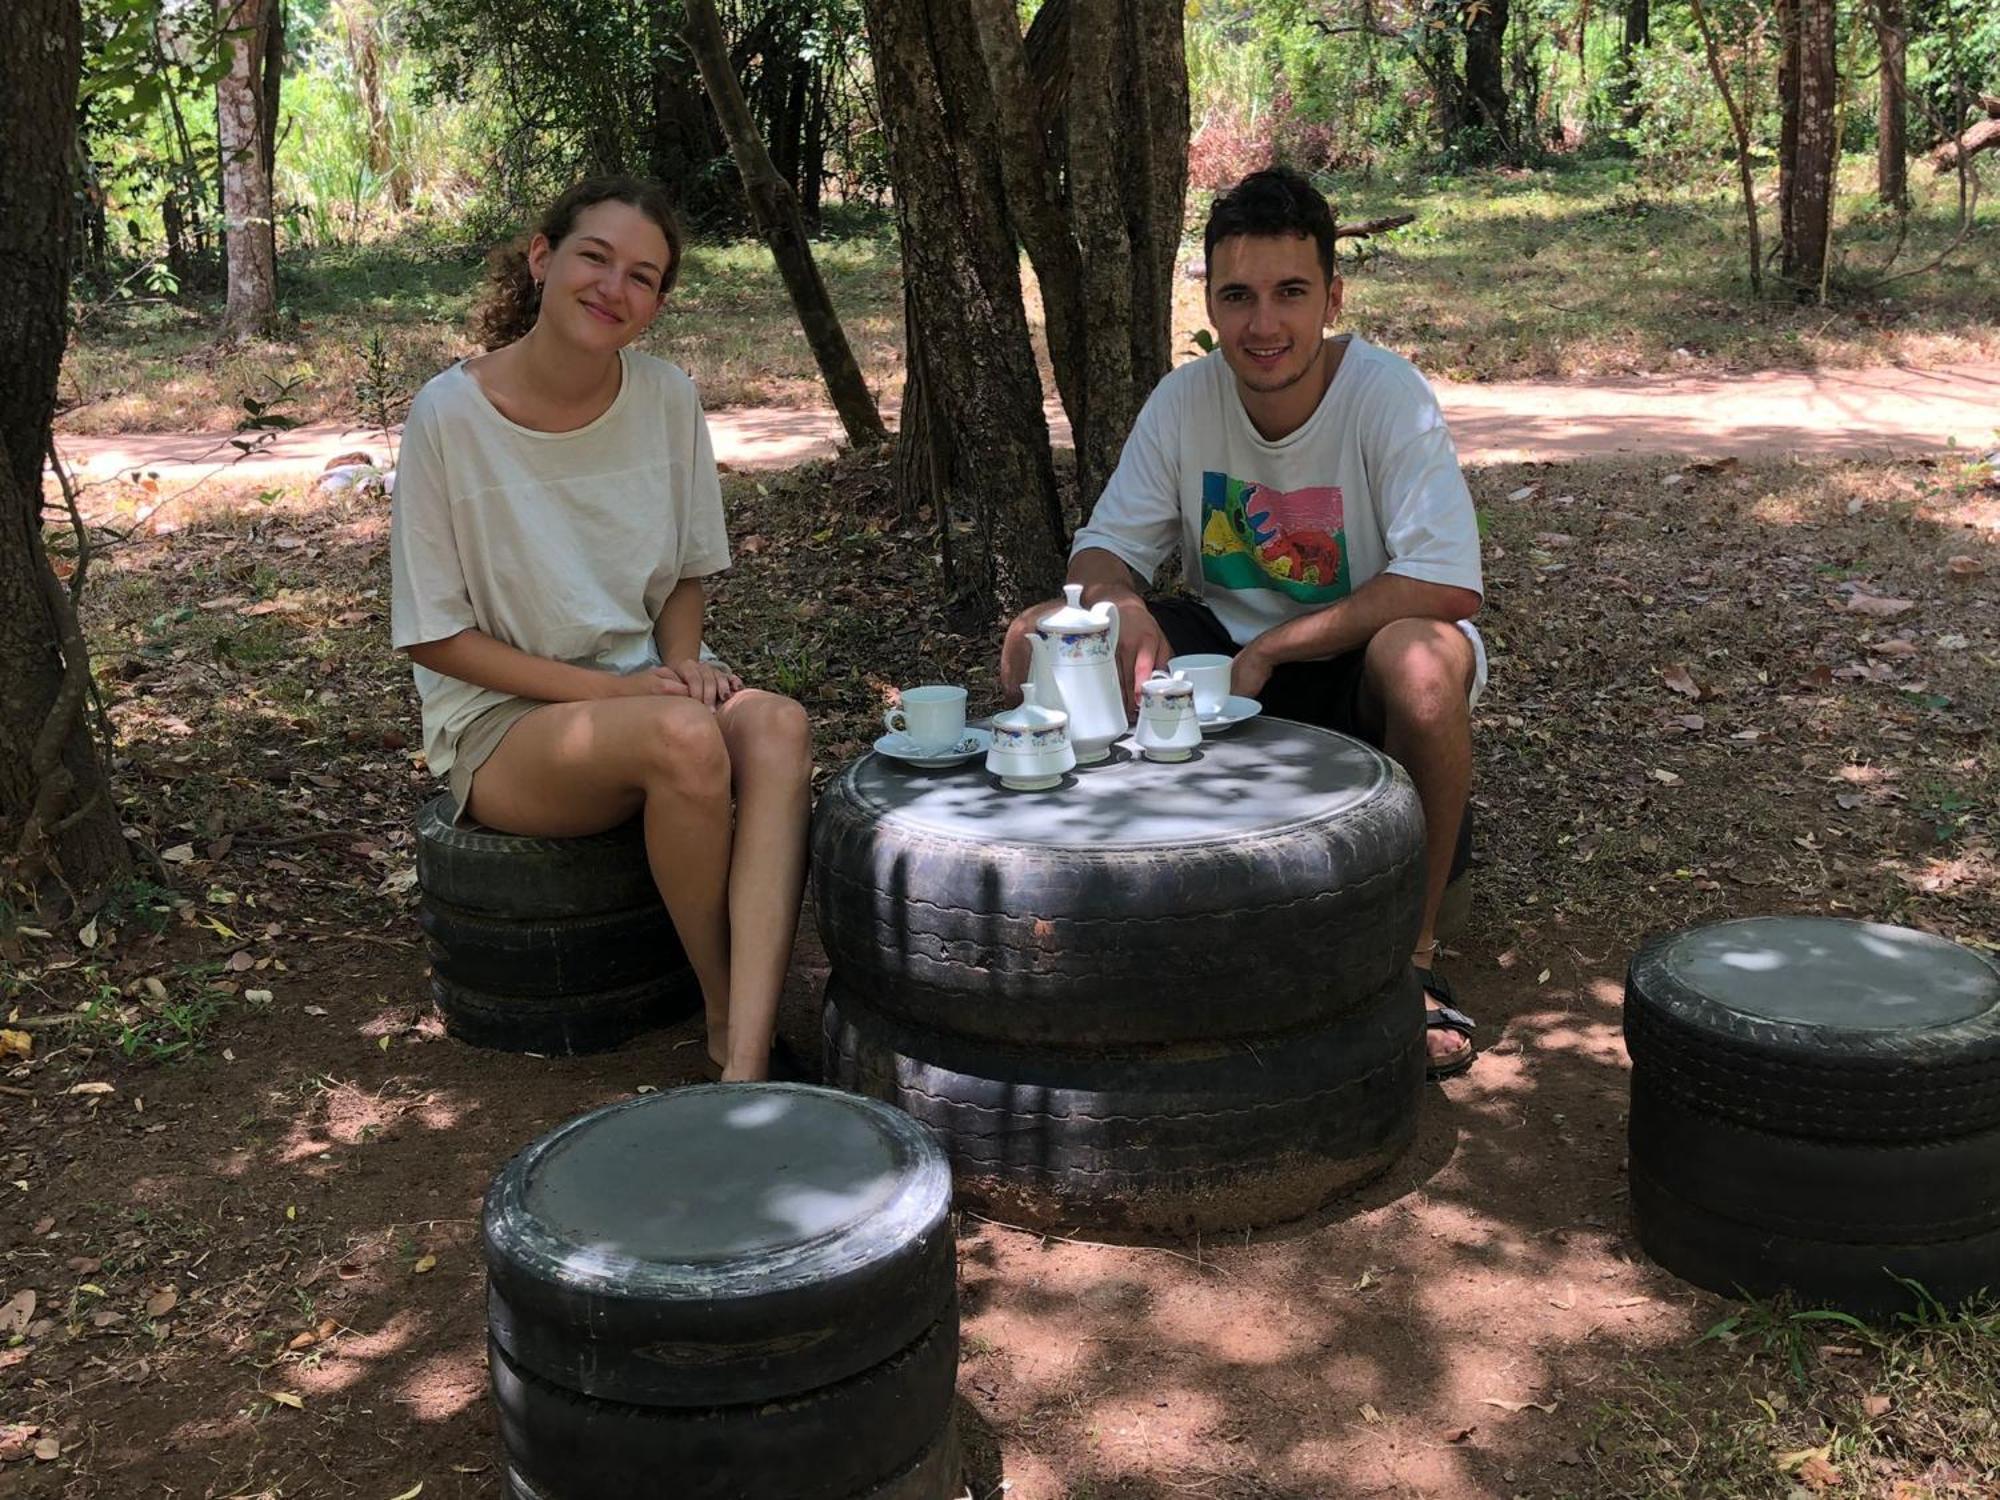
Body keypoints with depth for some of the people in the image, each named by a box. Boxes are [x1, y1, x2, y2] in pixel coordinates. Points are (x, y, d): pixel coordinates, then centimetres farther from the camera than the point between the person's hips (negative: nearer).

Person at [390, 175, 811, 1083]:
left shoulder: (666, 398, 0)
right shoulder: (450, 415, -12)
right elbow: (436, 636, -8)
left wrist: (682, 664, -10)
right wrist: (610, 691, -17)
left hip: (645, 685, 4)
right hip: (502, 720, -4)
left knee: (776, 727, -30)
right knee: (684, 737, -34)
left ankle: (745, 1064, -38)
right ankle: (723, 1008, -13)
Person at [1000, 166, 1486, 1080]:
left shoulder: (1386, 395, -18)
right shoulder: (1184, 401, -6)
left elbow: (1449, 586, -27)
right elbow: (1105, 549, -1)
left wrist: (1274, 649, -27)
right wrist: (1117, 602, -27)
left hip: (1352, 671, -4)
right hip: (1223, 654, 4)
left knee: (1423, 660, -39)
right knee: (1037, 639, -16)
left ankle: (1413, 947, -17)